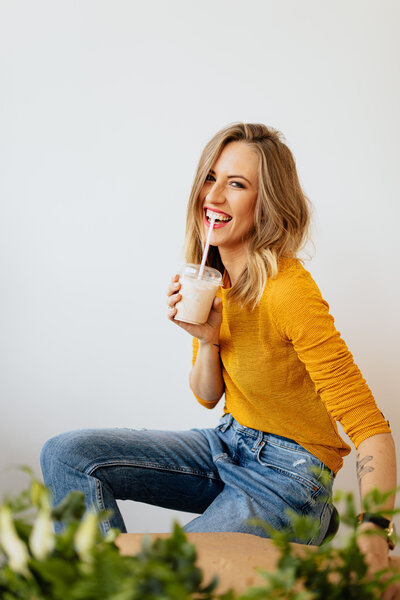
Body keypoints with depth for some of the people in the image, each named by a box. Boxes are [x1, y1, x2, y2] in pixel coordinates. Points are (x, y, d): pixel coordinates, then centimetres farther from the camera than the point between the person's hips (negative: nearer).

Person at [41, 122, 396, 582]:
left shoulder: (290, 291, -23)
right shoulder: (208, 278, 0)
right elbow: (208, 397, 8)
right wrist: (208, 340, -13)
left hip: (290, 475, -7)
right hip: (227, 445, 7)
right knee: (66, 455, -5)